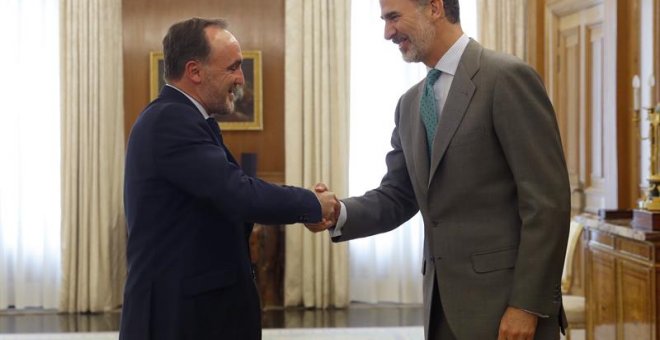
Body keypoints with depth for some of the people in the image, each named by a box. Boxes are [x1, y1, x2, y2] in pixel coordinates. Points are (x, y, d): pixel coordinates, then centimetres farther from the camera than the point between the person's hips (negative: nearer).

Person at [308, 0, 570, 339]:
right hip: (443, 300, 7)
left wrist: (527, 305, -17)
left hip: (502, 299, -7)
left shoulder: (508, 78, -10)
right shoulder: (410, 104, 13)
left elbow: (548, 200, -14)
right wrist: (339, 214, -6)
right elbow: (397, 196, 14)